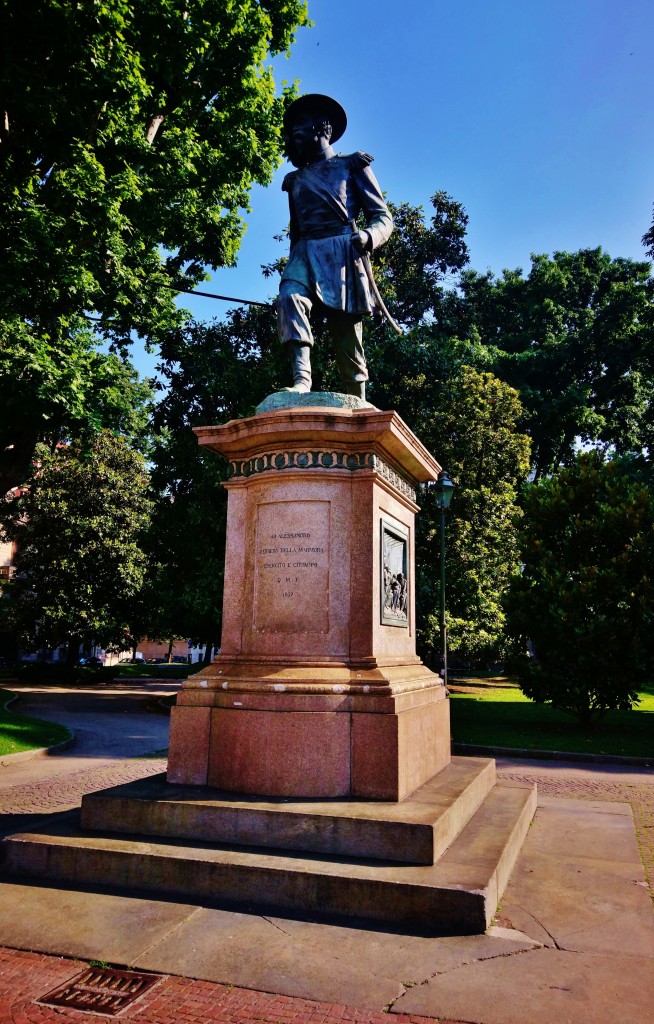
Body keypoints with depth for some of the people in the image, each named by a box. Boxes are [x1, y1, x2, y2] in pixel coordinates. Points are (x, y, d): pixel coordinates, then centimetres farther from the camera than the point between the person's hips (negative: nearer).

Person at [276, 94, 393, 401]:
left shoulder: (351, 165, 15)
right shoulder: (295, 179, 28)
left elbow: (383, 217, 8)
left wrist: (368, 236, -15)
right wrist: (293, 266, 25)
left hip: (342, 253, -3)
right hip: (305, 254, 3)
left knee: (349, 344, -7)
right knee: (289, 297, -32)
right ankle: (301, 380, -45)